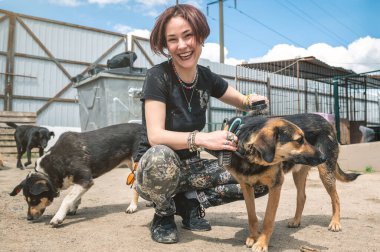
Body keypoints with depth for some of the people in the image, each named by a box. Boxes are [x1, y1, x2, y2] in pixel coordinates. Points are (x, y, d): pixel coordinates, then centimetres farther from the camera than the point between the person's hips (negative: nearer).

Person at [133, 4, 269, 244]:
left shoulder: (207, 77, -3)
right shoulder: (158, 76, -18)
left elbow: (246, 102, 10)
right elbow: (155, 136, -28)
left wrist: (253, 100, -15)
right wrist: (201, 138, -44)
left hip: (190, 166, 5)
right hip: (154, 167, -4)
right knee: (161, 156, -41)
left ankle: (190, 201, 4)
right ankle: (164, 215, -8)